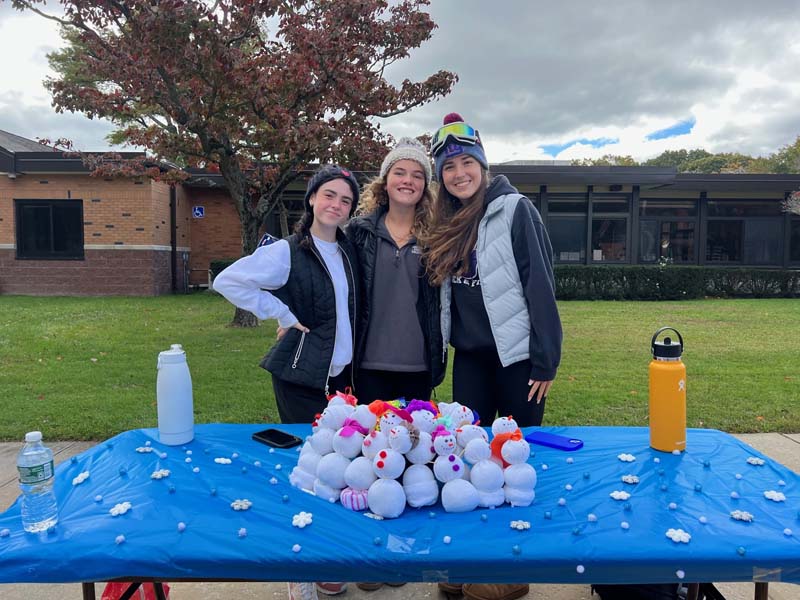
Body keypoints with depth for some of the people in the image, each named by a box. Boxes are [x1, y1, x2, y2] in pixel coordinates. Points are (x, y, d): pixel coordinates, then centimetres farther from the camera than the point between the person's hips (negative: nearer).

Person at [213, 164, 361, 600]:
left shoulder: (349, 251, 7)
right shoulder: (287, 253, -11)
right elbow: (227, 281, -15)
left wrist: (352, 362, 10)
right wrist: (281, 314, -14)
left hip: (342, 375, 6)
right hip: (301, 377, -5)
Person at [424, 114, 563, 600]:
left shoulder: (515, 209, -8)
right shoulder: (448, 225, 9)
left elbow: (540, 286, -12)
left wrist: (546, 361, -14)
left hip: (516, 355, -5)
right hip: (469, 358, 6)